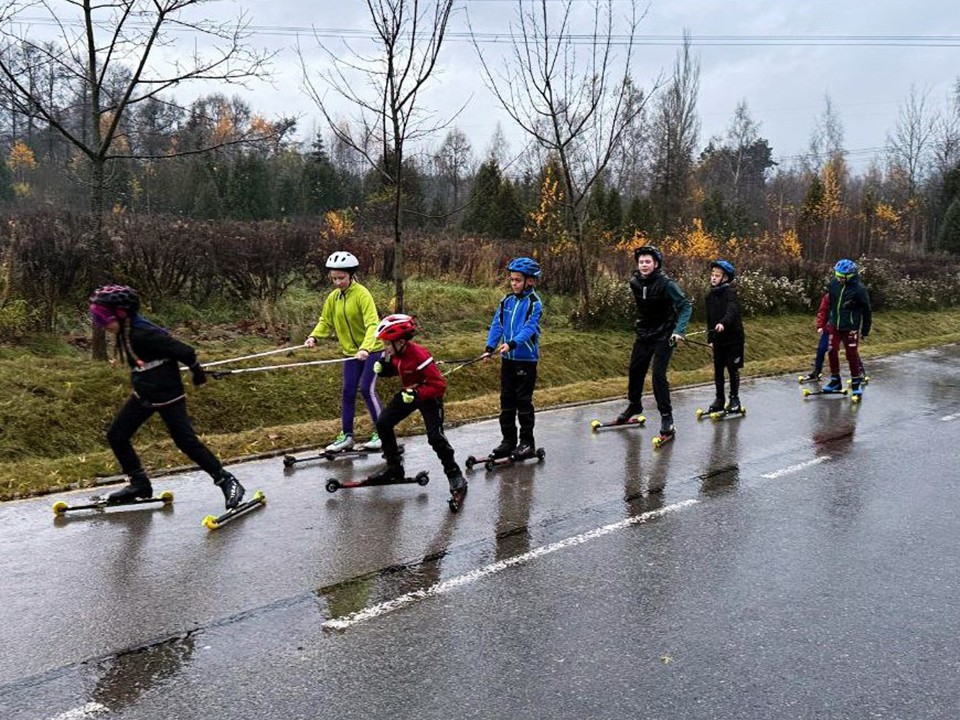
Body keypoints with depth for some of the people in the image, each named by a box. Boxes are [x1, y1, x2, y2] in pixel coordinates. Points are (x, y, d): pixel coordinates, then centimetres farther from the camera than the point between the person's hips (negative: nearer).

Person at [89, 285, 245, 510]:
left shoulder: (143, 333, -26)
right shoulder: (126, 332, 3)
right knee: (116, 436, 9)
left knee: (186, 440, -8)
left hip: (167, 396, -9)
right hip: (143, 395, 9)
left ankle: (226, 481, 2)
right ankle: (139, 483, 22)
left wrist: (197, 372, -7)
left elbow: (183, 351, -24)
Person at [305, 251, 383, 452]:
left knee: (366, 388, -11)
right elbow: (325, 322, 6)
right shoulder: (333, 297, 1)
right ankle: (346, 435, 15)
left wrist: (365, 348, -42)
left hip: (372, 349, -6)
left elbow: (372, 324, -28)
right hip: (351, 352, 6)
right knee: (348, 392, 5)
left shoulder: (362, 294, -19)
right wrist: (314, 337, -14)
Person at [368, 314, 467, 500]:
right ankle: (394, 467, 19)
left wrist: (416, 394, -38)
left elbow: (439, 385, -33)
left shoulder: (419, 356, -33)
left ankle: (454, 475, 1)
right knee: (383, 423, 3)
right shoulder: (395, 353, -11)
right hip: (408, 394, 8)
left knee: (435, 437, -18)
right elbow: (393, 369, 10)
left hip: (429, 397, -8)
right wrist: (382, 368, -12)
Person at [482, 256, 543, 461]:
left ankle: (527, 442, 12)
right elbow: (497, 325, 4)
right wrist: (490, 347, -8)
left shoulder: (534, 303, -10)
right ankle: (508, 440, 21)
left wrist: (512, 344, -36)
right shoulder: (507, 301, 7)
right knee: (506, 400, 11)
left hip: (526, 359, -6)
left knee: (524, 401, 1)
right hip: (507, 358, 6)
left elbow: (529, 328, -21)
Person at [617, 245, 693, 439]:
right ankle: (634, 406, 34)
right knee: (635, 370, 12)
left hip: (663, 336, -6)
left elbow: (686, 306, -18)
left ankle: (666, 416, -2)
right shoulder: (634, 282, -2)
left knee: (658, 374, -13)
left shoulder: (666, 284, -20)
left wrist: (678, 330, -28)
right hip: (643, 335, 6)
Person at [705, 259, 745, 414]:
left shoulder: (730, 292, -13)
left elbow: (732, 311, -30)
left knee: (733, 369, 3)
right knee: (718, 369, 9)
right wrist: (710, 338, 13)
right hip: (718, 338, 6)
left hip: (733, 337, -6)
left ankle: (734, 398, 16)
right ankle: (720, 399, 20)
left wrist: (723, 323, -48)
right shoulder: (710, 295, 7)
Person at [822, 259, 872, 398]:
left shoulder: (859, 290, -18)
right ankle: (835, 381, 19)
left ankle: (856, 384, 15)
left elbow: (866, 311, -8)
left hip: (851, 328, -5)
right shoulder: (834, 283, -4)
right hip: (834, 325, 5)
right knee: (832, 352, 4)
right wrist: (828, 319, 19)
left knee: (852, 355, 0)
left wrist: (865, 331, -2)